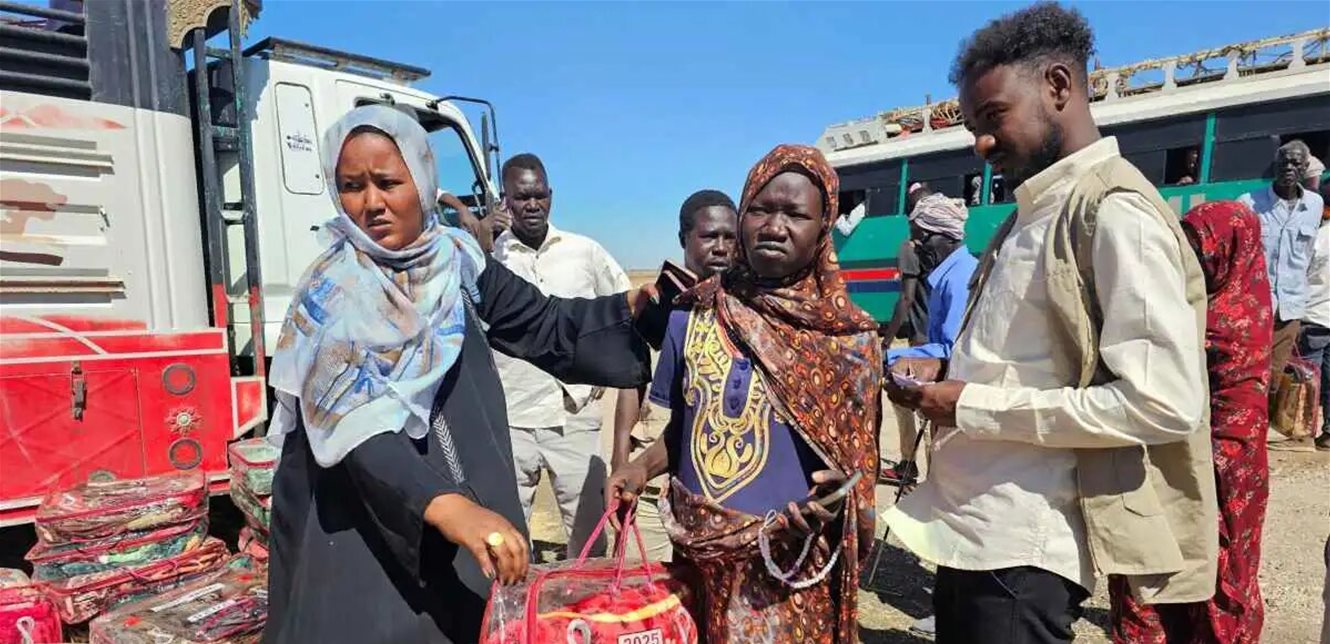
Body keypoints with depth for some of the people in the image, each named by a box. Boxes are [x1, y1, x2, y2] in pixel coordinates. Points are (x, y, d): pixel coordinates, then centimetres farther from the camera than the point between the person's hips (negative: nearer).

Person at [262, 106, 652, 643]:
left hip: (471, 501, 4)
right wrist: (447, 506, -42)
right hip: (360, 533, -3)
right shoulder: (331, 295, -14)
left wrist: (636, 304, -8)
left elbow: (543, 326, 7)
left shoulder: (457, 262, -1)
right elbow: (353, 423, -28)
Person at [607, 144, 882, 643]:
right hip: (700, 555, 3)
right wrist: (642, 467, -7)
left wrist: (835, 494, -21)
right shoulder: (692, 317, -2)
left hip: (792, 567, -2)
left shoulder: (851, 338, -8)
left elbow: (859, 458, -1)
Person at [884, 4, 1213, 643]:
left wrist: (972, 407, -18)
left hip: (1024, 548, -8)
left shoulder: (1116, 212, -14)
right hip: (969, 529, 8)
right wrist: (947, 373, 3)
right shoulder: (1032, 214, 13)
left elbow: (1162, 403, -22)